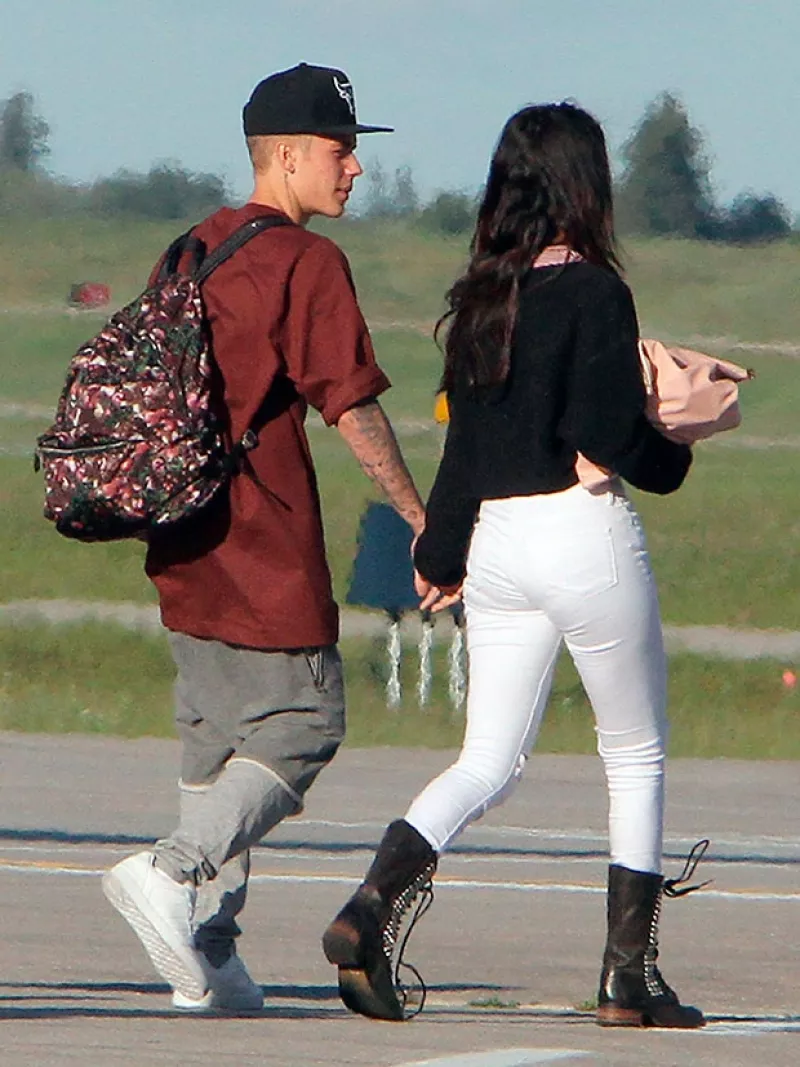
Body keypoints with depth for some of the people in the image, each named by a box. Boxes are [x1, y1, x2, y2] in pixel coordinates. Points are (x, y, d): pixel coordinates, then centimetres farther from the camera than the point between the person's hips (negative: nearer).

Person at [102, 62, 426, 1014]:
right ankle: (175, 874, -19)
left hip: (183, 543, 8)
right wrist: (422, 520, -8)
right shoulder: (307, 262, -10)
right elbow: (351, 405, -14)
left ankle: (206, 957, 10)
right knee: (301, 723, -1)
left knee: (215, 736, 13)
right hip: (265, 547, -8)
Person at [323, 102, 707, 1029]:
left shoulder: (478, 298, 7)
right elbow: (611, 436, -17)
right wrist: (672, 456, 4)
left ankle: (372, 908, -17)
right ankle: (629, 976, 9)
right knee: (636, 755, 10)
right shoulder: (593, 292, -12)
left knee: (490, 761, 6)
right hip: (586, 536, -6)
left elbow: (464, 438, 13)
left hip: (493, 540, 6)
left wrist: (439, 551, 23)